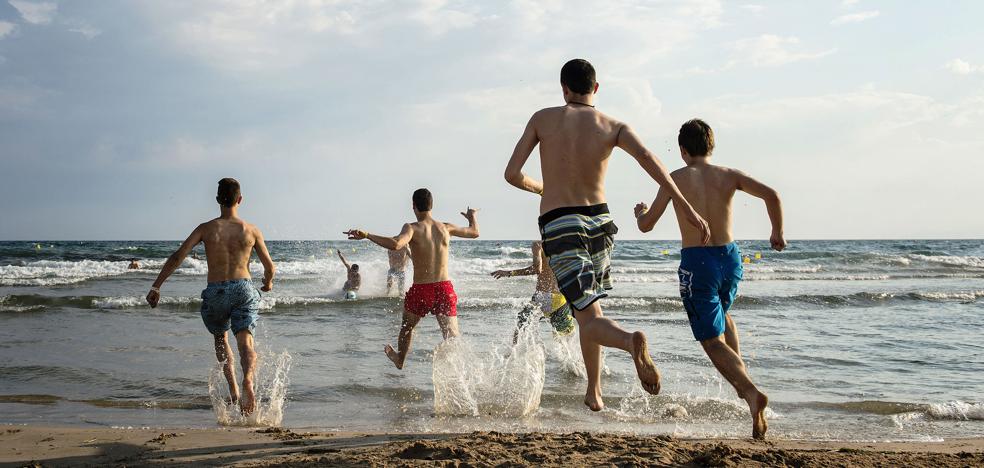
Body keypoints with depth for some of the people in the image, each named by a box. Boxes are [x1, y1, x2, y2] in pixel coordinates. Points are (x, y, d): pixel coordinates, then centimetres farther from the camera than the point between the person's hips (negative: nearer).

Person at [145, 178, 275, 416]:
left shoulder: (206, 228, 2)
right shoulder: (251, 230, 5)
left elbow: (177, 256, -7)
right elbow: (270, 267, 11)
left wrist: (156, 286, -5)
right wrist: (268, 282, 33)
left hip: (215, 292, 1)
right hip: (244, 289, 0)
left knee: (220, 338, 24)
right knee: (245, 343, -8)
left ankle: (233, 390, 11)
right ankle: (248, 381, -39)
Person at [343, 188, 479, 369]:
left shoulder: (412, 228, -10)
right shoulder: (446, 228, 5)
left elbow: (396, 244, -31)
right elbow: (474, 232, 21)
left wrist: (366, 235, -24)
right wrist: (472, 216, 43)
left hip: (421, 290, -2)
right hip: (445, 288, 2)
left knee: (407, 326, 27)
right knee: (453, 336, -1)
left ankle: (400, 359, 49)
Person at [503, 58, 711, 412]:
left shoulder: (542, 119, 0)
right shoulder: (613, 127, 1)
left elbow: (512, 174, -2)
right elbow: (647, 157, -17)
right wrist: (686, 208, -19)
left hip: (558, 226, -3)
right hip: (599, 222, 3)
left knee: (590, 320, -7)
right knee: (589, 308, 24)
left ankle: (631, 342, -40)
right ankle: (593, 392, 28)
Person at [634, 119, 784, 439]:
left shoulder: (675, 179, -2)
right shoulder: (728, 175, 3)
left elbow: (646, 226, 1)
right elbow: (771, 195, -8)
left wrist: (640, 212, 25)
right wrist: (778, 232, 7)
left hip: (696, 262, -4)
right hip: (730, 258, 4)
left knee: (713, 341, 1)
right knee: (721, 314, 33)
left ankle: (752, 392, -21)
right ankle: (742, 379, 24)